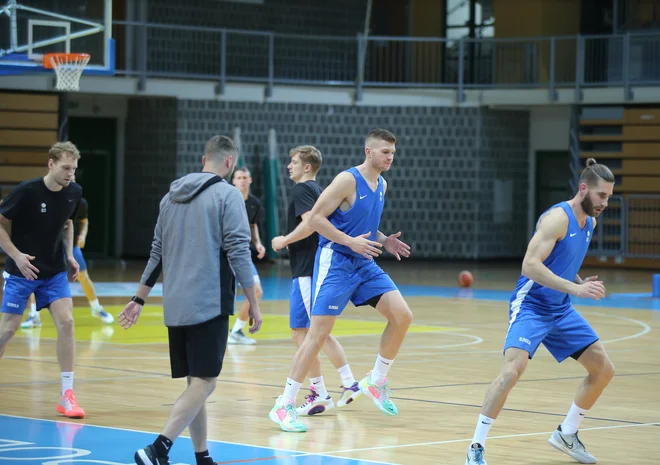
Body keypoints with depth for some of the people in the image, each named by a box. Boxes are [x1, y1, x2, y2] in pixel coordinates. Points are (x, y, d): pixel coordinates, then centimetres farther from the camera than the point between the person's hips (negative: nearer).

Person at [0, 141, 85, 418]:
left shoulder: (74, 193, -4)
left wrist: (69, 255, 4)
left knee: (66, 322, -12)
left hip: (54, 272, 4)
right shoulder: (27, 191, -20)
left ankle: (66, 395, -8)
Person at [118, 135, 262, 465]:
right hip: (209, 305, -7)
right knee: (204, 383, -7)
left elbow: (157, 253, 17)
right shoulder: (227, 195, -7)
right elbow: (238, 252, -11)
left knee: (195, 382, 14)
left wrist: (139, 299, 24)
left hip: (175, 307, 7)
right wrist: (253, 303, -6)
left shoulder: (171, 196, 13)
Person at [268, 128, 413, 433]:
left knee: (402, 316, -5)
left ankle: (376, 381, 13)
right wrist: (350, 241, -21)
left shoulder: (381, 185, 11)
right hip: (335, 262, -7)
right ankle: (284, 405, -5)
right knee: (319, 333, -11)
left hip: (364, 264, 7)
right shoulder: (348, 180, -14)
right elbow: (315, 218, -16)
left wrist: (384, 242, 7)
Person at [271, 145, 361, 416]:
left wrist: (284, 241, -14)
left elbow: (309, 222, -26)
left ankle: (320, 394, -6)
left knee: (301, 333, -7)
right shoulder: (317, 190, 18)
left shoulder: (302, 190, -11)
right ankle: (349, 384, 17)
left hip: (307, 271, -10)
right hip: (317, 268, 10)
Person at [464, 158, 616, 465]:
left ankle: (567, 434, 25)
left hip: (561, 310, 9)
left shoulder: (590, 222, 7)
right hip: (530, 306, -9)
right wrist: (575, 288, -32)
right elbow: (530, 265, -28)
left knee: (604, 370, 9)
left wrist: (583, 283, 3)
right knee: (513, 370, -27)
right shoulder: (558, 218, -20)